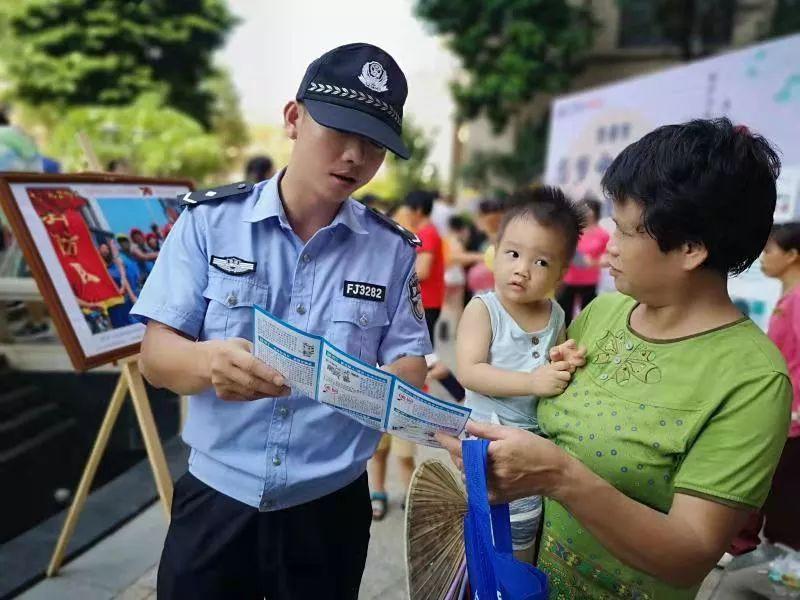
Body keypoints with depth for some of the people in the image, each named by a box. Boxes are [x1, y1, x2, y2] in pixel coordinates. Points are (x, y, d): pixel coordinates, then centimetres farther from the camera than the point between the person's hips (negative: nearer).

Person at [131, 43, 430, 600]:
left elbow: (410, 370, -5)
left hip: (331, 507, 1)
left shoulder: (393, 249, -4)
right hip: (216, 497, 0)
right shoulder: (209, 221, -7)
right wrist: (210, 361, -31)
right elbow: (157, 355, -8)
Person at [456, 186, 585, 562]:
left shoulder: (555, 316, 5)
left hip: (542, 436, 5)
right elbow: (469, 372, -20)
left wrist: (565, 366, -3)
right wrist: (533, 382, -25)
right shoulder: (483, 309, -10)